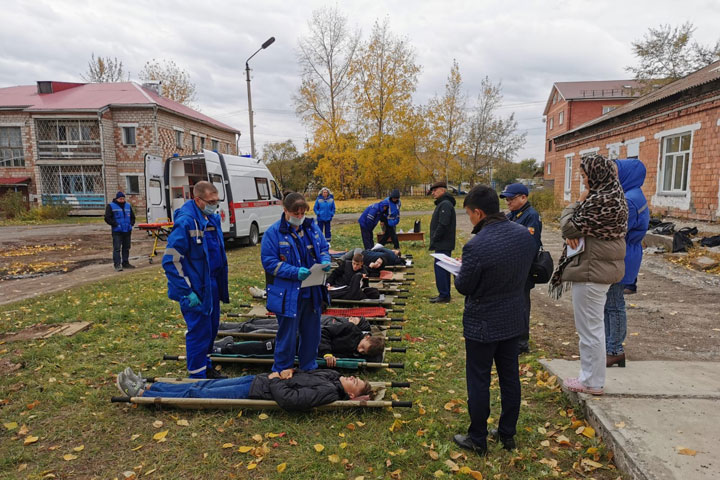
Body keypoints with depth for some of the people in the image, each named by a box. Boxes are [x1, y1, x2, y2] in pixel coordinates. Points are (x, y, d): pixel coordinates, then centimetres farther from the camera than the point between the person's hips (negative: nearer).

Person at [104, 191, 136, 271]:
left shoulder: (128, 206, 14)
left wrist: (131, 224, 5)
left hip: (127, 231, 5)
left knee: (126, 248, 11)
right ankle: (117, 265, -8)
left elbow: (132, 217, 22)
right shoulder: (111, 206, -1)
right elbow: (107, 218, -5)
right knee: (117, 248, -8)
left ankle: (125, 263, 21)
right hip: (117, 232, -5)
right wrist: (115, 224, -14)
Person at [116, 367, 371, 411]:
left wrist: (275, 379, -17)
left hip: (259, 390, -7)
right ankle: (147, 386, 18)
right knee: (206, 385, 9)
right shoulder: (332, 376, 3)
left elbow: (289, 399, -31)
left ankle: (141, 394, 10)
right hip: (259, 378, 7)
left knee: (198, 394, -2)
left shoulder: (329, 392, -23)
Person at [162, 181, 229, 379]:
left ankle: (206, 367, 36)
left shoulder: (213, 218, 7)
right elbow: (171, 260, -20)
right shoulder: (186, 222, -19)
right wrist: (187, 292, -19)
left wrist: (222, 284, 15)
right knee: (199, 331, 1)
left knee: (211, 327, 18)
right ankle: (198, 376, 17)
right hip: (196, 288, -8)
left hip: (212, 285, 8)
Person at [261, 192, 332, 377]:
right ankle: (282, 371, 25)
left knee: (312, 332, 16)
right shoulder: (273, 232, -11)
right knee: (287, 334, 5)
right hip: (288, 294, -5)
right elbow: (269, 261, -13)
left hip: (312, 291, 5)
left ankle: (309, 368, 35)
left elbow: (324, 248, 15)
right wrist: (295, 272, -23)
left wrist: (325, 261, -9)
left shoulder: (312, 227, 6)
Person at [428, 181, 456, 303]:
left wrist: (434, 240, -17)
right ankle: (445, 294, 21)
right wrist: (434, 241, 14)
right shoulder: (442, 204, 18)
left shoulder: (445, 204, -15)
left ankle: (444, 295, -2)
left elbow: (443, 225, -23)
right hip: (443, 244, 10)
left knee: (440, 269, -7)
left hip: (443, 245, -10)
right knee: (443, 270, 14)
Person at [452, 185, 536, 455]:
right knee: (510, 377, 19)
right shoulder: (525, 235, -6)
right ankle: (508, 434, 34)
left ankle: (477, 439, 24)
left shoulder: (476, 246, -29)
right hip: (514, 319, 7)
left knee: (478, 381, 9)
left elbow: (463, 286, -17)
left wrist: (461, 272, 3)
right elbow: (526, 272, 7)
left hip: (483, 324, -6)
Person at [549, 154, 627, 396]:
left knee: (590, 328, 2)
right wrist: (573, 234, -8)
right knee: (594, 326, 20)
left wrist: (578, 202, -5)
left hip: (591, 271, -11)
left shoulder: (600, 201, -23)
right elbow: (585, 225, 13)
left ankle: (592, 382, 15)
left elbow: (569, 226, -17)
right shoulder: (612, 195, 10)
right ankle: (592, 376, 32)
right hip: (602, 267, 11)